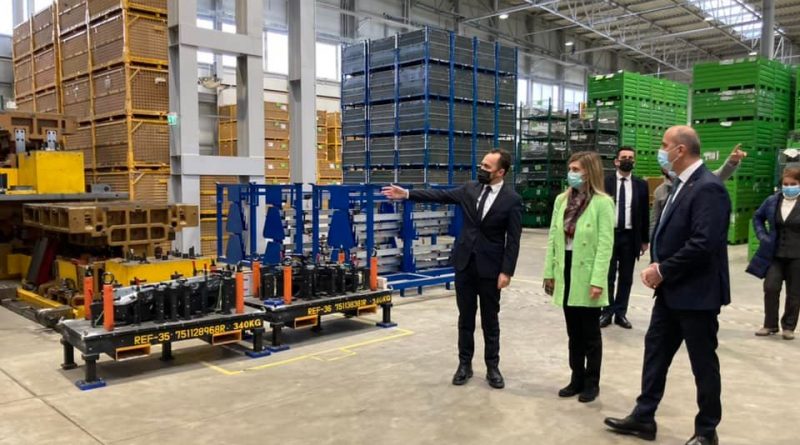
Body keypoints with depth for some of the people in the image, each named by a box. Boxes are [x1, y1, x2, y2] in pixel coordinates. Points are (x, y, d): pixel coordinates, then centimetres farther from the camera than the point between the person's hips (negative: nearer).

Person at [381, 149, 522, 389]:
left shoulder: (512, 199, -9)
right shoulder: (470, 188, 3)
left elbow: (513, 240, -10)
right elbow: (441, 195, 3)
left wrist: (506, 271, -14)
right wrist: (407, 193, -4)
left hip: (490, 266, -4)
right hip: (465, 261, 4)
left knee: (490, 319, 7)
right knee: (466, 317, 11)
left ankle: (492, 366, 20)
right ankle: (465, 363, 22)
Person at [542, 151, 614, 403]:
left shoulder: (602, 202, -11)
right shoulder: (562, 200, 6)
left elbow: (606, 244, -14)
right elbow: (553, 238, 8)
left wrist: (598, 280, -19)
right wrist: (549, 272, 6)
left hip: (586, 275, -5)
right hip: (565, 272, 5)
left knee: (590, 332, 8)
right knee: (574, 331, 14)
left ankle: (592, 383, 22)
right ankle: (577, 379, 27)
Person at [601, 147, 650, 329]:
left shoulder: (641, 185, 5)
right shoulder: (605, 182, -1)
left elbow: (645, 214, 7)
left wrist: (645, 240, 5)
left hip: (630, 237, 2)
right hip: (609, 234, -2)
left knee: (626, 278, 8)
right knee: (608, 277, 4)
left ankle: (620, 313, 17)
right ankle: (607, 312, 14)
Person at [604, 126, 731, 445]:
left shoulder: (708, 188, -20)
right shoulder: (682, 184, 11)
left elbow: (703, 244, -27)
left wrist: (663, 270, -17)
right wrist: (657, 268, 2)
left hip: (696, 293, -9)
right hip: (671, 290, 9)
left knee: (703, 363, 7)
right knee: (655, 351, 14)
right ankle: (643, 417, 26)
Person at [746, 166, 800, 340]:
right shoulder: (773, 201, 3)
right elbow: (758, 217, 20)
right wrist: (762, 235, 7)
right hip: (775, 254, 3)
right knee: (771, 288, -1)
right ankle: (770, 324, 14)